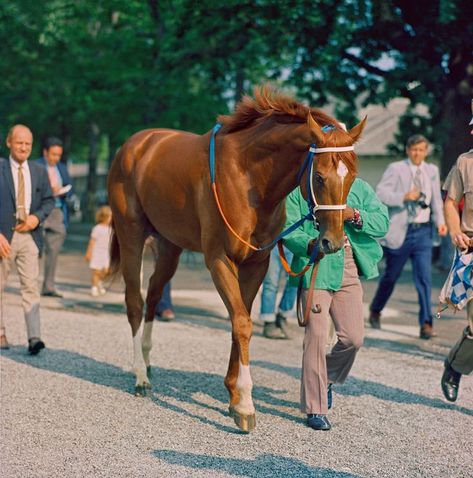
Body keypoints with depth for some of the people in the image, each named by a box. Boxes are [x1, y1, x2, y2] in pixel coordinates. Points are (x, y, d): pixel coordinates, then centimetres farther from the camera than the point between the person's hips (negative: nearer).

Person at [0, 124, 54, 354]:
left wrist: (37, 217, -6)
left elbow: (48, 200, 15)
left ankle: (34, 337, -14)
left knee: (31, 286, -8)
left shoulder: (39, 171, 9)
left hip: (29, 235, 2)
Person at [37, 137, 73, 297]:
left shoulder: (62, 168, 17)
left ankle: (49, 286, 5)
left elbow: (70, 188, 16)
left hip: (58, 213, 5)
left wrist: (63, 191, -6)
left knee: (53, 250, 2)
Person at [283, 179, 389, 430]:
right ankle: (315, 409, 2)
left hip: (349, 274, 4)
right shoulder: (297, 190, 2)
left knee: (353, 338, -1)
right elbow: (288, 231, -7)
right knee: (316, 336, -8)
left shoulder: (360, 188, 12)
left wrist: (355, 216, -15)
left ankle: (326, 378, 30)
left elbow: (382, 223, 3)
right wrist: (311, 245, -27)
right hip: (315, 271, -3)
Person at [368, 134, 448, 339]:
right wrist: (404, 197, -25)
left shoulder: (432, 171, 10)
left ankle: (426, 323, -7)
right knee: (391, 276, 11)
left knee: (424, 277, -8)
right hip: (400, 231, -2)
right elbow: (380, 192, -13)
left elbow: (436, 199, 14)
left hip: (423, 231, 3)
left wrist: (440, 221, -1)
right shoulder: (395, 169, -3)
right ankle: (375, 311, 34)